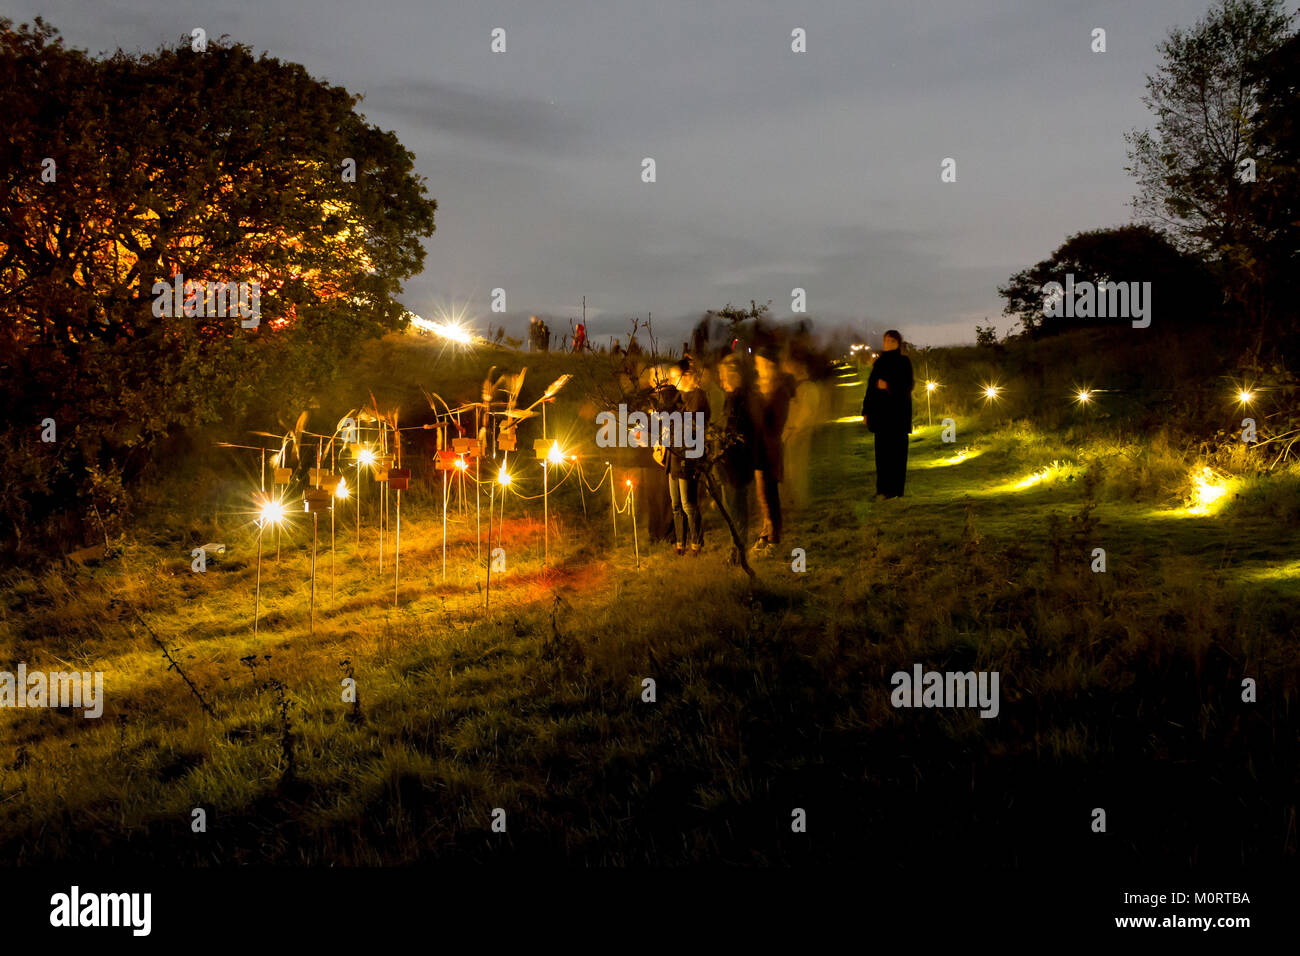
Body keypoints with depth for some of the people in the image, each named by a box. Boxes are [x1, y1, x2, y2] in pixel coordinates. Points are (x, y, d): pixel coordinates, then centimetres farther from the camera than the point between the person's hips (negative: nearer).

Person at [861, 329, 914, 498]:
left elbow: (907, 386, -8)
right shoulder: (879, 362, 14)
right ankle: (883, 488, 8)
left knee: (897, 449, -5)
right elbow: (871, 386, 13)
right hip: (880, 410, 5)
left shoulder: (904, 362, -1)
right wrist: (866, 410, 9)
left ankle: (896, 489, -5)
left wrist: (889, 386, -22)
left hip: (898, 410, -5)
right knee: (882, 449, 4)